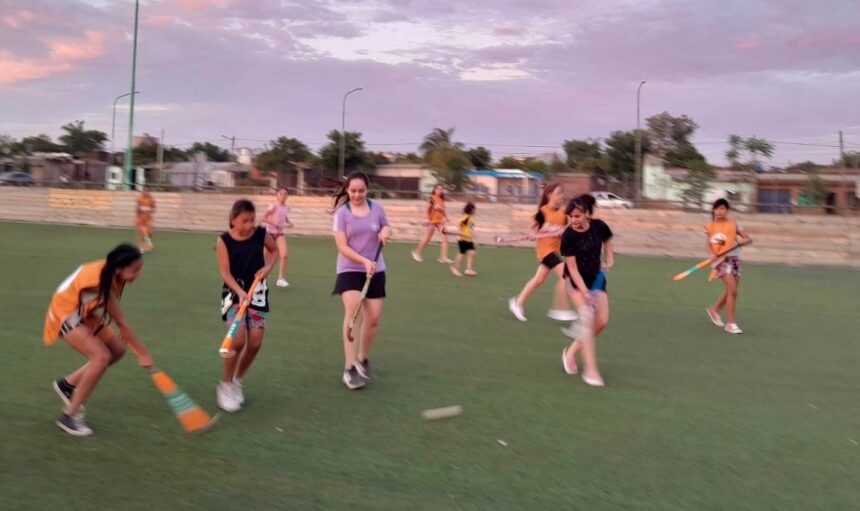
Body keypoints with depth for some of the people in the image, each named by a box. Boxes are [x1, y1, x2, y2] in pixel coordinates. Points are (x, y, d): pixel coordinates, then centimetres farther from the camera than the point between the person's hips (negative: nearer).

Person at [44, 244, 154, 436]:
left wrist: (122, 329, -3)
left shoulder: (111, 272, -14)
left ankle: (67, 384, 22)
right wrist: (143, 353, -26)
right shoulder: (99, 283, -37)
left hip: (86, 313, 8)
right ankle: (69, 416, -11)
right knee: (102, 357, -23)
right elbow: (121, 321, -32)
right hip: (67, 315, -8)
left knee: (117, 350, 5)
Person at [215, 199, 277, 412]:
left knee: (255, 343, -1)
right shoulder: (224, 241, -9)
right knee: (238, 340, -19)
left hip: (257, 292, 3)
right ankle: (225, 385, 3)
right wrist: (240, 292, -28)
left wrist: (267, 267, -1)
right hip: (234, 293, -3)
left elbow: (274, 249, 17)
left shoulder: (261, 234, -3)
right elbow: (225, 272, -14)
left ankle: (237, 381, 23)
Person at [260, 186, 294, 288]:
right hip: (270, 232, -4)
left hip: (280, 233, 4)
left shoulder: (287, 207, 3)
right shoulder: (274, 206, -14)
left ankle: (280, 279, -9)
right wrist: (275, 224, -27)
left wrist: (289, 223, 4)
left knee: (284, 255, -16)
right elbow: (263, 218, -19)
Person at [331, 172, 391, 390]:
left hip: (375, 270, 3)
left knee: (373, 318, 3)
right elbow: (342, 246, -13)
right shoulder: (342, 213, -7)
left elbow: (386, 230, 17)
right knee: (352, 310, -21)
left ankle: (363, 359, 28)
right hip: (349, 270, -3)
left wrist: (386, 230, -8)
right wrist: (364, 261, -27)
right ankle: (349, 368, -16)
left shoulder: (377, 208, 1)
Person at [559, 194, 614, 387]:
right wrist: (585, 292, -28)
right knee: (587, 316, -20)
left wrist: (609, 261, -5)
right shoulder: (568, 236, -23)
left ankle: (571, 351, 17)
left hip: (596, 278, 5)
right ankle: (590, 370, -16)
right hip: (575, 280, -4)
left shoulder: (600, 227, -13)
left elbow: (607, 243, 11)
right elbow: (573, 268, -21)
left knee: (602, 321, -3)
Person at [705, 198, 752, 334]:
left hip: (735, 259, 4)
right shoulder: (710, 226, 4)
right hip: (722, 259, -4)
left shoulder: (734, 224, 6)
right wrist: (715, 253, -12)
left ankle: (714, 310, 38)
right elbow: (709, 244, 9)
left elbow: (748, 239, 5)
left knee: (730, 291, 12)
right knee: (732, 291, -15)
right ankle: (731, 323, -9)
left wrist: (739, 242, -16)